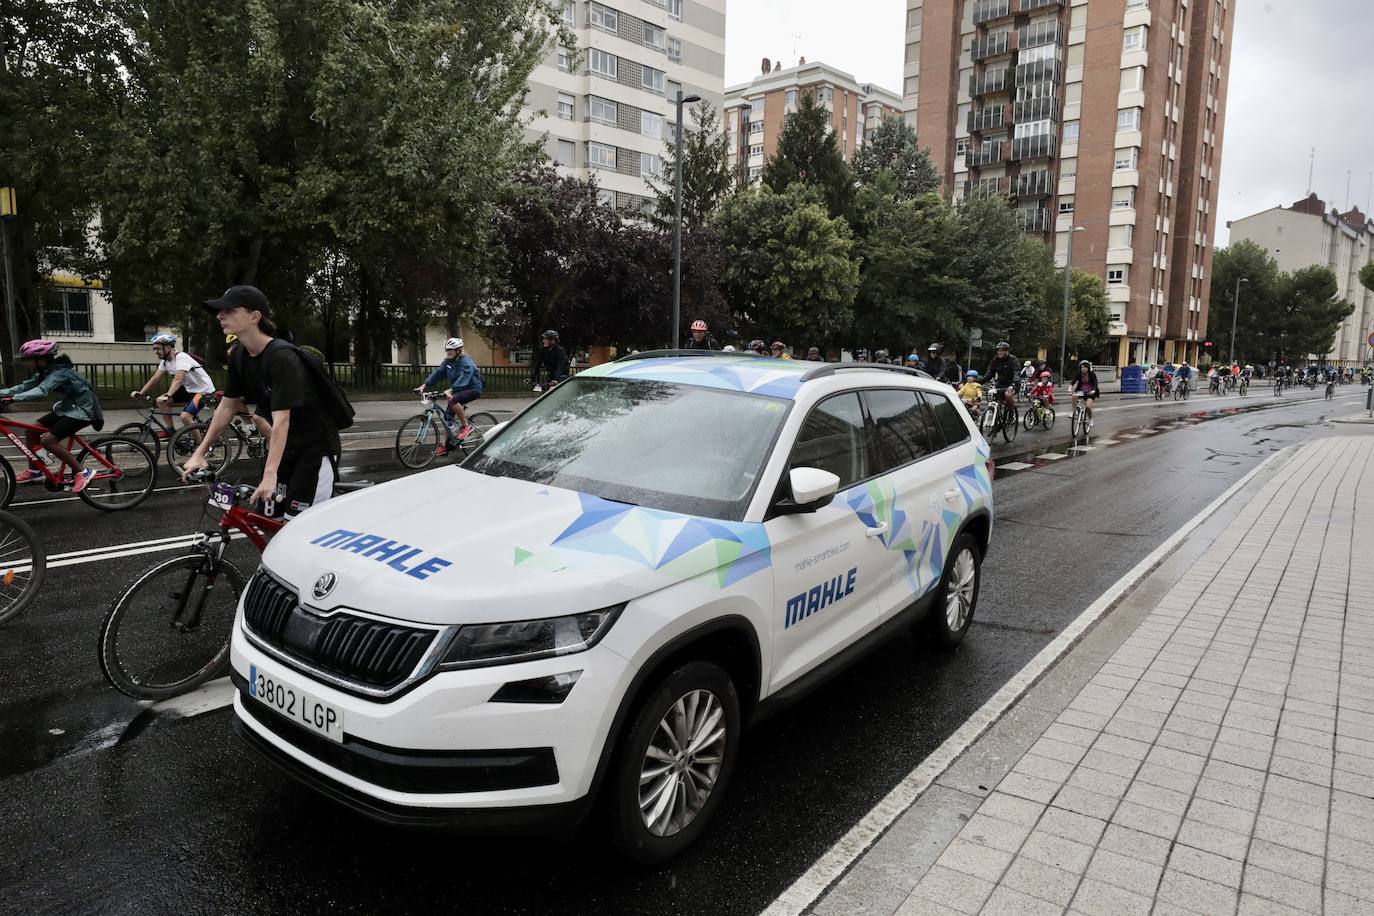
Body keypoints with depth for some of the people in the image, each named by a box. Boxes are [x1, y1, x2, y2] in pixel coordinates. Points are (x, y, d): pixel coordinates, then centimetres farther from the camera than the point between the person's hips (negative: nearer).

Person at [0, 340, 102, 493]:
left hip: (82, 411, -10)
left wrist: (13, 398, -46)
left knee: (47, 440, -19)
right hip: (67, 408, 10)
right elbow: (25, 386, 3)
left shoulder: (60, 372, -24)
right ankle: (34, 471, 22)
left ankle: (82, 473, -12)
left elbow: (41, 391, -37)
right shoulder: (45, 372, 5)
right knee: (31, 431, 8)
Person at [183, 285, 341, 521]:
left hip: (315, 447, -8)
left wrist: (270, 475, -35)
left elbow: (281, 420, -30)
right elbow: (227, 407, 9)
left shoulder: (282, 357, -24)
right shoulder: (239, 356, 0)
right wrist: (199, 453, 8)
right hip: (284, 446, 8)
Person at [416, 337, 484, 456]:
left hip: (473, 389, -8)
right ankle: (445, 446, 7)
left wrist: (450, 390, -50)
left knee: (453, 400, -34)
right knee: (447, 416, 1)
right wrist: (424, 385, -15)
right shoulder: (448, 361, 3)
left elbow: (463, 379, -36)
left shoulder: (466, 362, -21)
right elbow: (438, 373, -3)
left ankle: (466, 426, -19)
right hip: (458, 390, 9)